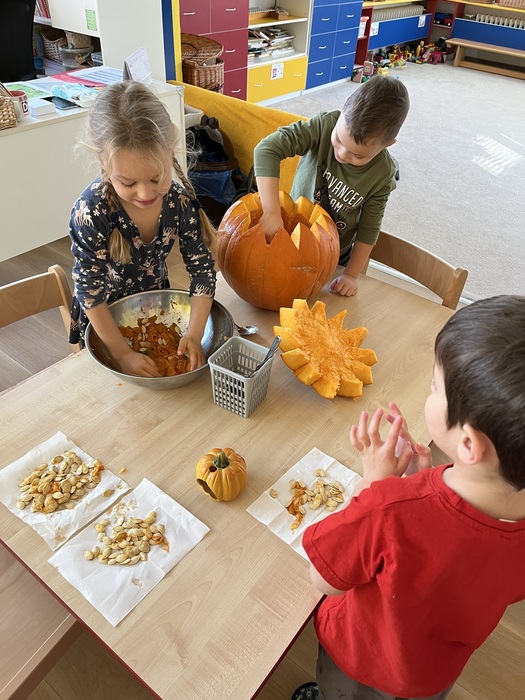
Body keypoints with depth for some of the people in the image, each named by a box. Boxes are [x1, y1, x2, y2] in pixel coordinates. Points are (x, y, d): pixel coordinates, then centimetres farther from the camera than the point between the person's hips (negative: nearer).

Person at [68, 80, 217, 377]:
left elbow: (202, 267, -18)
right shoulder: (90, 212, -33)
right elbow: (89, 289, -26)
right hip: (105, 318, -2)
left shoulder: (180, 202, -24)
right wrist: (122, 353, -26)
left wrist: (194, 335, -26)